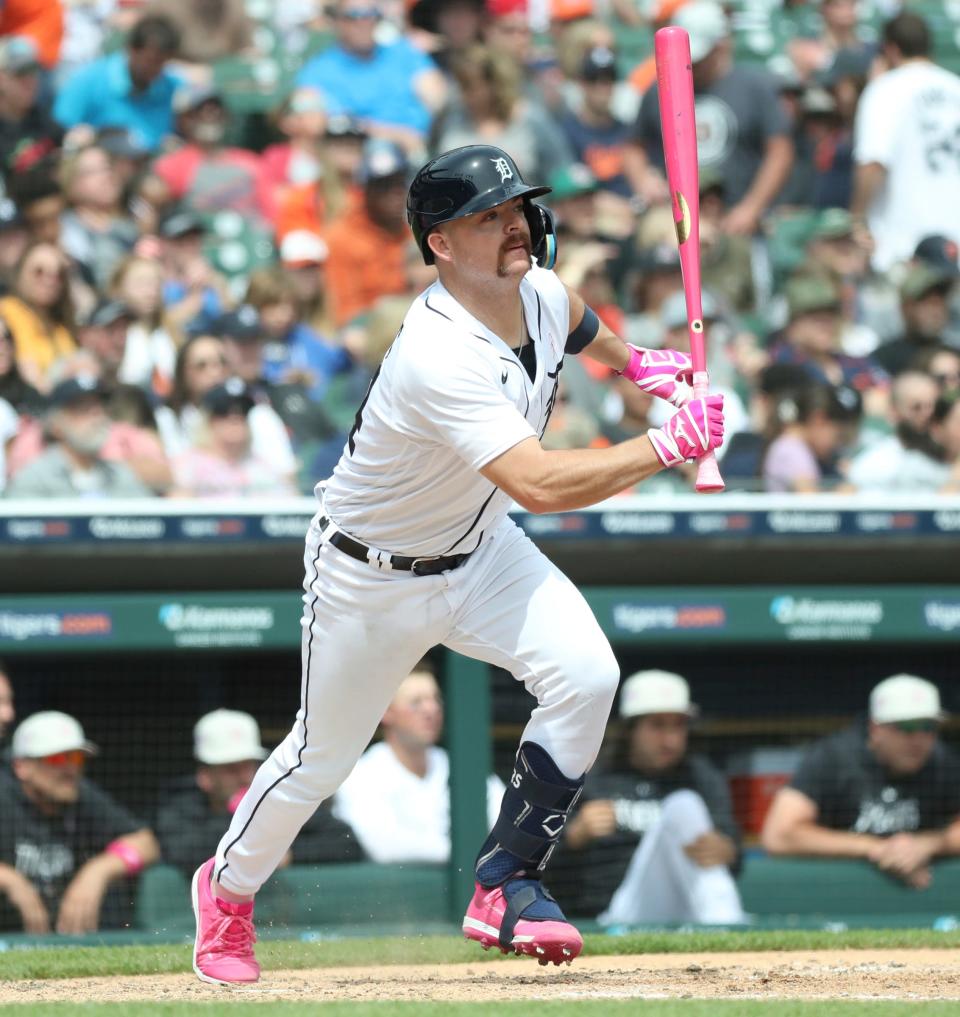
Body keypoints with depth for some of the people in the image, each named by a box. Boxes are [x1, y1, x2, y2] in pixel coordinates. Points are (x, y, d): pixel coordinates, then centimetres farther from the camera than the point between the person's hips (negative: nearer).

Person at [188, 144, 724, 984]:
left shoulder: (539, 292, -12)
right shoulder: (438, 357, -38)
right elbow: (539, 485, -46)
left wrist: (635, 362, 25)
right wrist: (666, 447, -44)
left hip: (480, 552, 6)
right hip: (372, 576, -6)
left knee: (586, 675, -19)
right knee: (324, 755, 10)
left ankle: (508, 885, -7)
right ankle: (229, 887, 40)